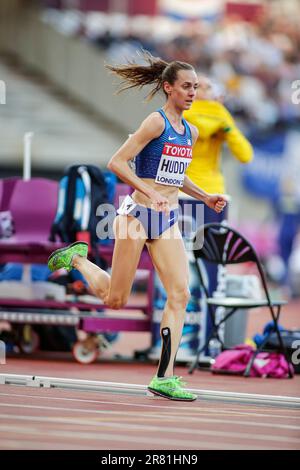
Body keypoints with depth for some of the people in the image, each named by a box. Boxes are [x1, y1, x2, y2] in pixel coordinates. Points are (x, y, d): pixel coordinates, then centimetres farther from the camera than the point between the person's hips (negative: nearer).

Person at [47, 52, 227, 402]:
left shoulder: (190, 132, 12)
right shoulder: (156, 122, -13)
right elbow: (117, 162, -17)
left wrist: (204, 197, 14)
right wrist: (150, 193, -26)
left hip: (168, 222, 7)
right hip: (138, 215, -7)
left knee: (180, 294, -8)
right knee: (115, 299, 4)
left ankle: (165, 377, -7)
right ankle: (77, 258, 33)